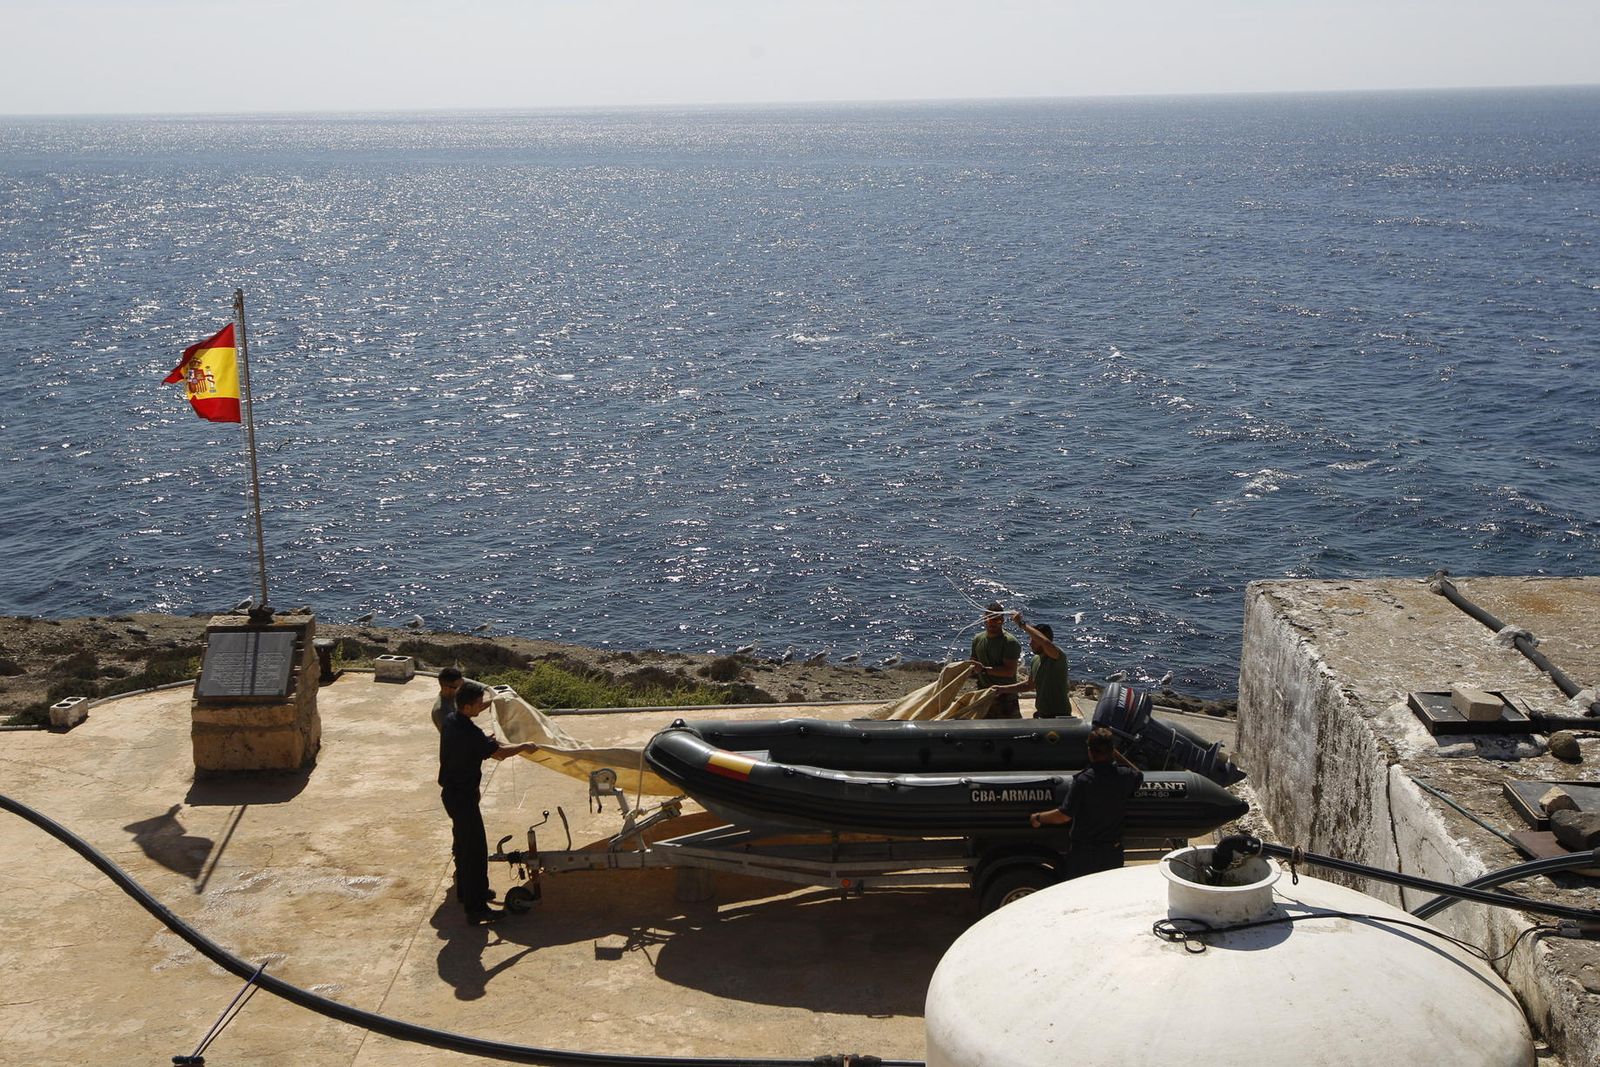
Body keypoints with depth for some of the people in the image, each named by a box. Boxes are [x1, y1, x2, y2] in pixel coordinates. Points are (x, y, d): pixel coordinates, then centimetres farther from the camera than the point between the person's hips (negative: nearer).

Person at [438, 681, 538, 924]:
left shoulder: (450, 720, 0)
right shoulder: (470, 733, -29)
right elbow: (499, 752, -18)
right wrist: (524, 747, -3)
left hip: (451, 791, 10)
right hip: (462, 795, -10)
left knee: (463, 843, 23)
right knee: (475, 849, -6)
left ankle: (466, 891, 39)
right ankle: (475, 909, -4)